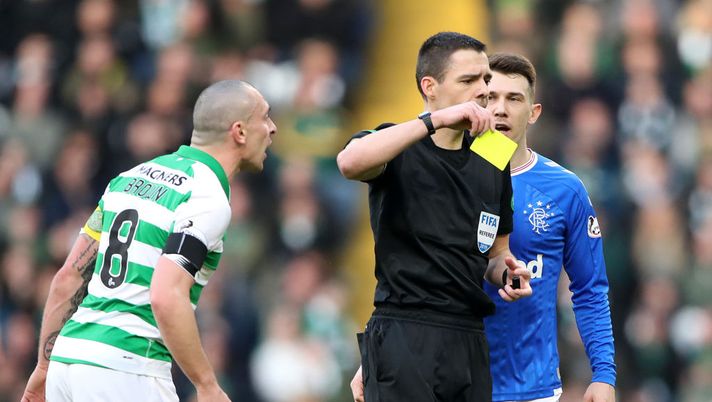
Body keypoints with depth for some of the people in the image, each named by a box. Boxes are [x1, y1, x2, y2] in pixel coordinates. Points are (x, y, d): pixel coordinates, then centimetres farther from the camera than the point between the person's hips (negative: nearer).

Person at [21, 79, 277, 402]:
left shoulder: (135, 175, 15)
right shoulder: (209, 200, -10)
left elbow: (68, 277, 16)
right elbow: (167, 298, -22)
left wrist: (45, 365, 22)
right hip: (126, 372, -8)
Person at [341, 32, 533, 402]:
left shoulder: (492, 165, 14)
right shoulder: (396, 148, -2)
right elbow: (350, 162, -27)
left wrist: (506, 272, -1)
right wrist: (434, 121, -29)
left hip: (469, 343, 6)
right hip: (405, 339, -6)